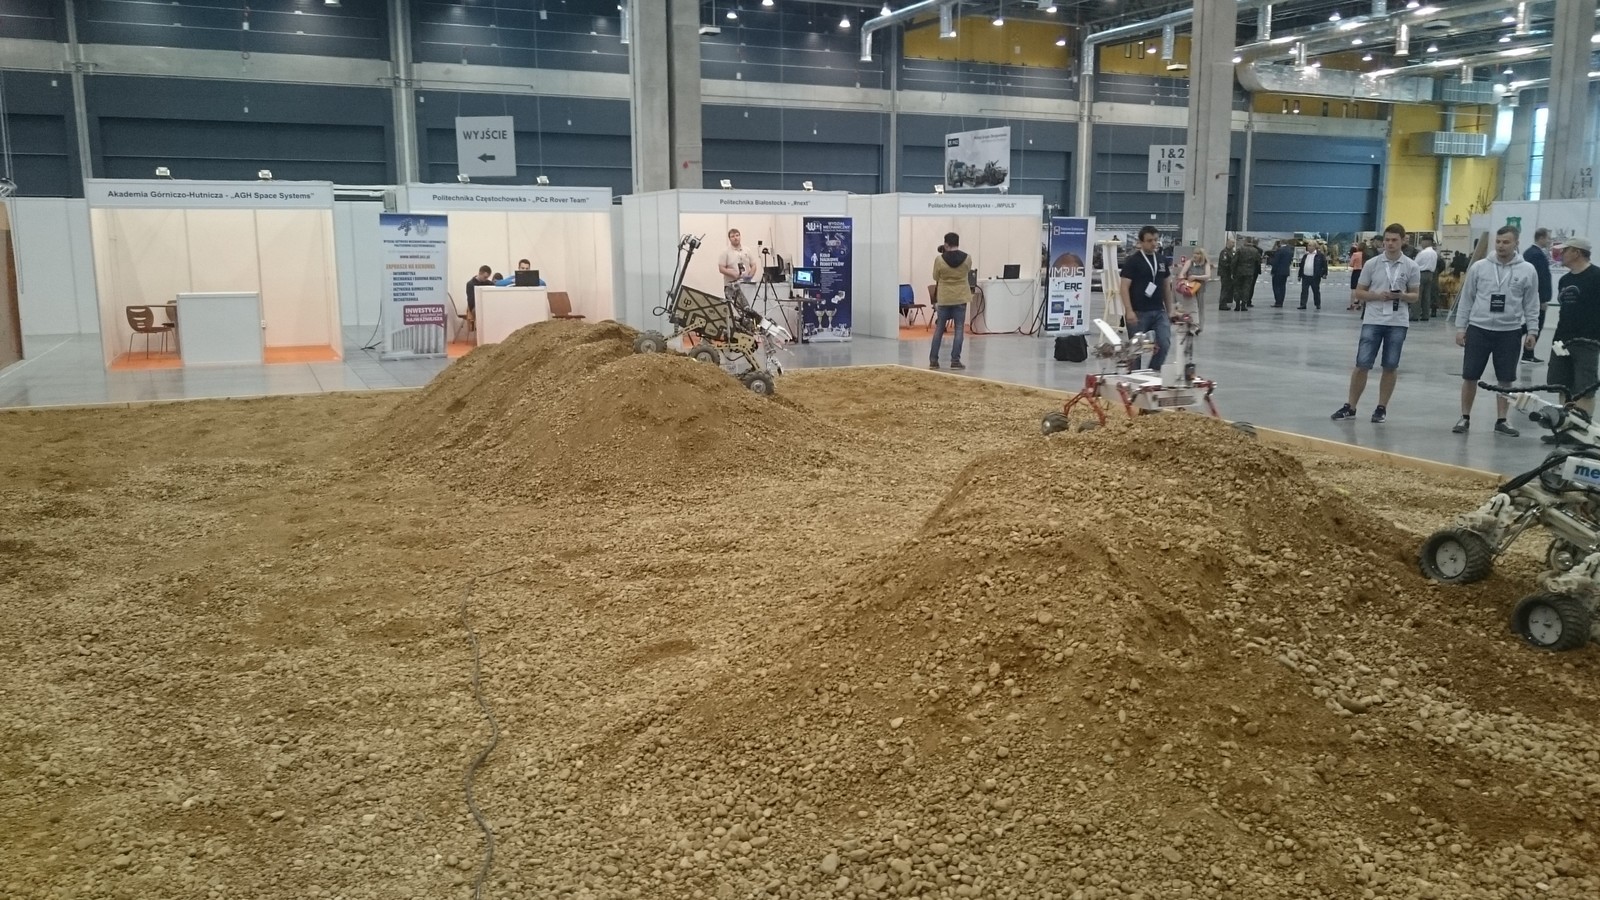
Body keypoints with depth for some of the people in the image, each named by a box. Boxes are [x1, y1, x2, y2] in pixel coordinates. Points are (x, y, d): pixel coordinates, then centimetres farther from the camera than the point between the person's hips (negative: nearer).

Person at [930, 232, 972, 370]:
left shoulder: (939, 259, -11)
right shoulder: (967, 258, -6)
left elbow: (936, 277, 3)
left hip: (944, 298, 0)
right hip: (960, 298, 0)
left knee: (939, 329, 9)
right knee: (959, 329, 4)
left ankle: (933, 360, 10)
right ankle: (955, 360, 0)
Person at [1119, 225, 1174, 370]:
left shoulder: (1161, 260, 11)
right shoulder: (1132, 260, -6)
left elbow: (1165, 287, 18)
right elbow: (1125, 287, -11)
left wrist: (1169, 310, 14)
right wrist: (1130, 312, -19)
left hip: (1159, 312, 5)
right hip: (1139, 313, -5)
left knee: (1164, 344, -7)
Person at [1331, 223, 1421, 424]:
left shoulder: (1411, 266, 2)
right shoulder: (1372, 263, 0)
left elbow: (1414, 296, 8)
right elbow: (1359, 292, 3)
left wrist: (1401, 296, -14)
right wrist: (1378, 296, -14)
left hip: (1398, 322, 1)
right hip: (1373, 321, -1)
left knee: (1390, 367, 5)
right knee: (1362, 364, -1)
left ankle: (1381, 407, 16)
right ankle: (1350, 407, 7)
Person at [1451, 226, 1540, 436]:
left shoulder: (1527, 270, 1)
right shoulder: (1479, 267, 1)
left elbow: (1531, 304, 5)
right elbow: (1466, 299, 5)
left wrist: (1532, 330, -1)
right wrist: (1460, 327, 1)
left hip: (1510, 332, 0)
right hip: (1478, 329, 0)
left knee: (1506, 380, 6)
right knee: (1470, 377, 3)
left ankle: (1501, 421, 17)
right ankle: (1465, 418, 16)